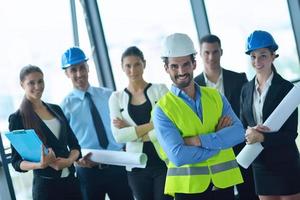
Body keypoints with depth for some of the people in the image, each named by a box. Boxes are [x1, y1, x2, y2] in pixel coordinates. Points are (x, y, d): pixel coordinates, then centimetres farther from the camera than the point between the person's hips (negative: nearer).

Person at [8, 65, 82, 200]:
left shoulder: (56, 109, 9)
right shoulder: (17, 118, -5)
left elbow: (74, 144, 10)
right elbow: (16, 161, -5)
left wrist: (69, 160, -11)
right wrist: (40, 164, -23)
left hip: (71, 180, 4)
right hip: (45, 185, -4)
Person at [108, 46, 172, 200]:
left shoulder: (160, 90, 1)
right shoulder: (116, 98, 5)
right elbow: (119, 136, -7)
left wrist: (132, 132, -9)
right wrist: (152, 125, -13)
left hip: (164, 161, -2)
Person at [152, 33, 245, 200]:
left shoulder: (216, 97, 7)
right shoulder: (162, 109, -6)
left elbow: (238, 132, -7)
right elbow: (178, 156, -17)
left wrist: (199, 141, -17)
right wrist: (220, 141, -11)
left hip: (223, 181, 3)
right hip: (188, 186, -3)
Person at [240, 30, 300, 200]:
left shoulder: (286, 88, -8)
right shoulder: (247, 89, 7)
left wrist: (262, 137, -24)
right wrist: (248, 132, -13)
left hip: (285, 164, -5)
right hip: (260, 165, 5)